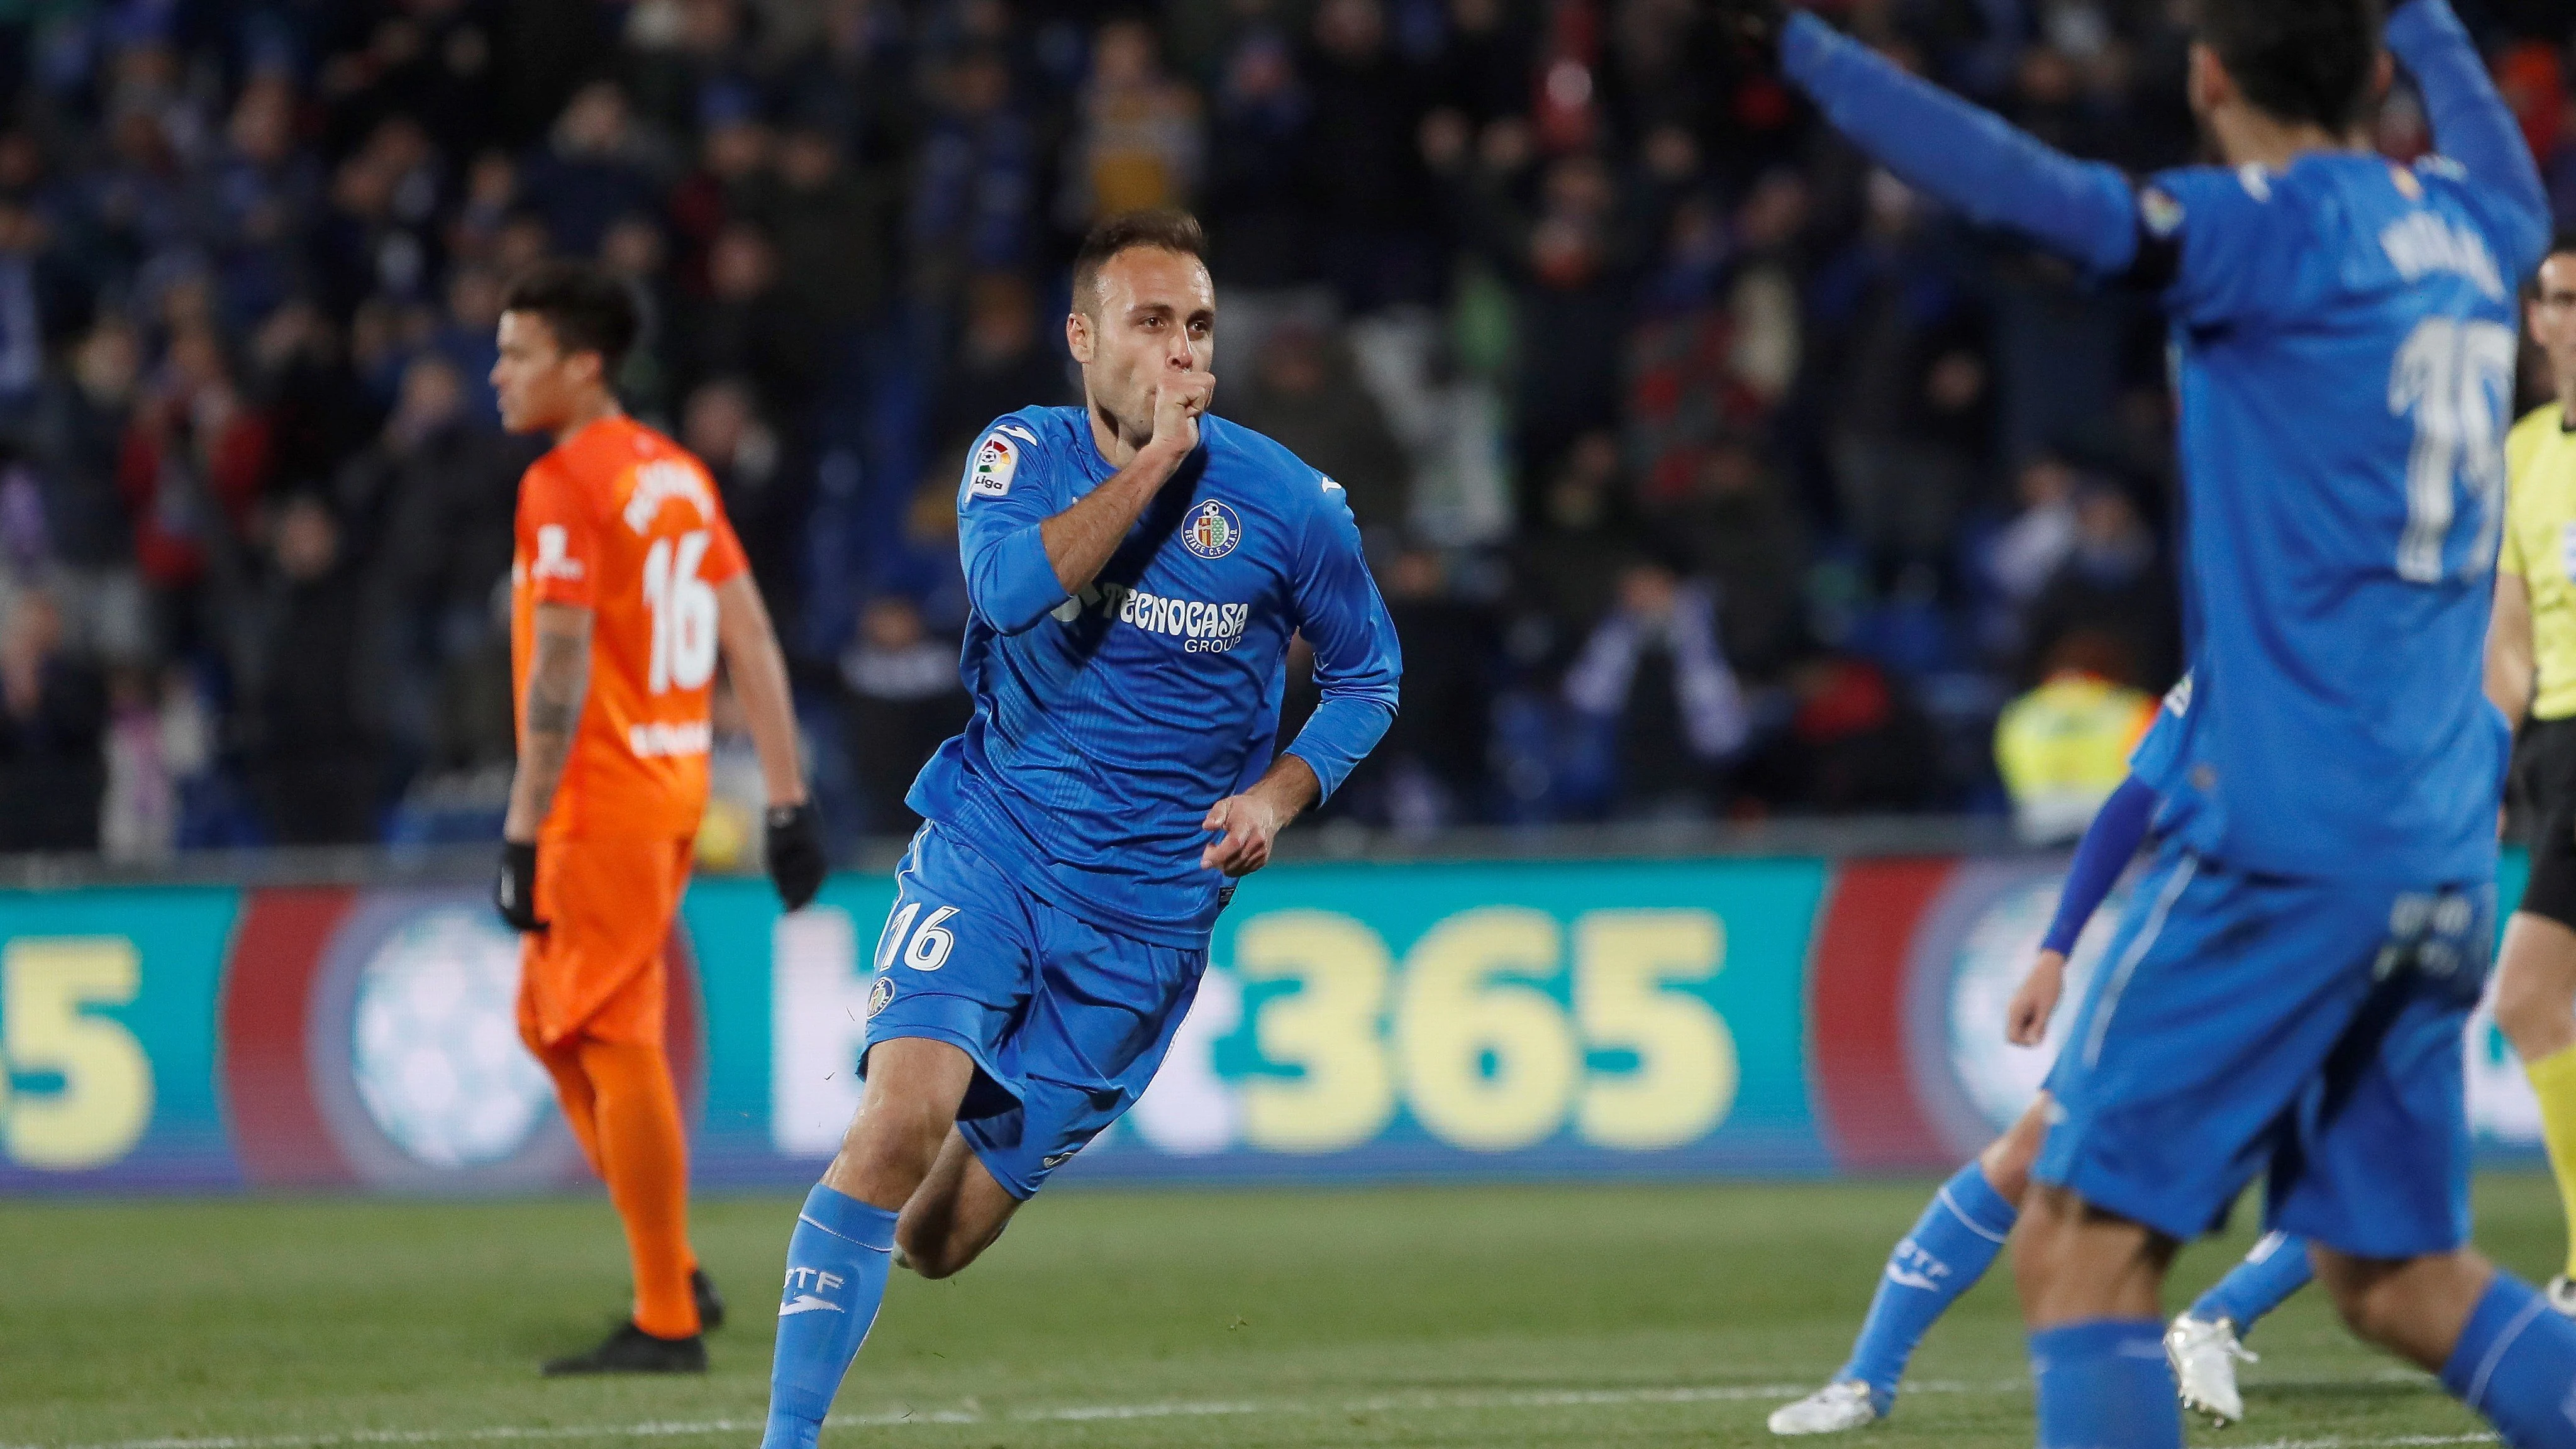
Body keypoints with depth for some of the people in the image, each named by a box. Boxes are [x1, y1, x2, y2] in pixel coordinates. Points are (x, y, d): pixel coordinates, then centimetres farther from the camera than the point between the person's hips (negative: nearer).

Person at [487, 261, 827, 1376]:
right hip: (677, 784, 9)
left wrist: (525, 834, -19)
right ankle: (673, 1276, 18)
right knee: (552, 1023, 18)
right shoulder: (676, 471, 14)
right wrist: (788, 800, 12)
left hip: (603, 800, -9)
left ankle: (668, 1325, -3)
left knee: (616, 1043, -5)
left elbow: (560, 671, -19)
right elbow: (751, 640, 12)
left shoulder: (563, 485, -13)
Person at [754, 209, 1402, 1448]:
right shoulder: (1021, 455, -3)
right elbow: (1011, 584, -25)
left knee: (937, 1240, 2)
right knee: (903, 1121, -27)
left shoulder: (1289, 505, -4)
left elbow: (1365, 675, 11)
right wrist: (1154, 461, -25)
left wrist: (1278, 796, -5)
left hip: (1147, 913, 1)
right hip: (988, 848, -1)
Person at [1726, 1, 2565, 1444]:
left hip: (2285, 840, -8)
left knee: (2082, 1251, -6)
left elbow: (2032, 191, -22)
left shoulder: (2274, 229, -9)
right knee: (2399, 1276, 15)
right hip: (2446, 865, 8)